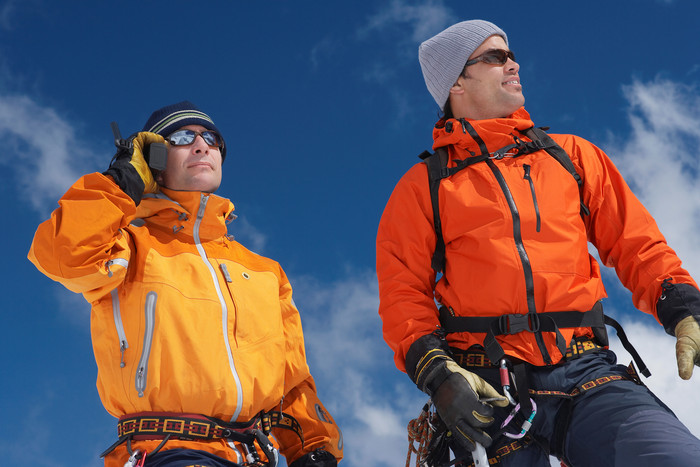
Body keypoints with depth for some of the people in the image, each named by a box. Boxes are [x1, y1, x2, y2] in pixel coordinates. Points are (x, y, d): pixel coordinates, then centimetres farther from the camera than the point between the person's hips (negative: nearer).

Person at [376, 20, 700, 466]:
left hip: (587, 376, 1)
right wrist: (436, 373, -11)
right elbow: (403, 294, 5)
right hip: (490, 391, -1)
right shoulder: (424, 186, 12)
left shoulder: (571, 155, 20)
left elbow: (634, 241, 18)